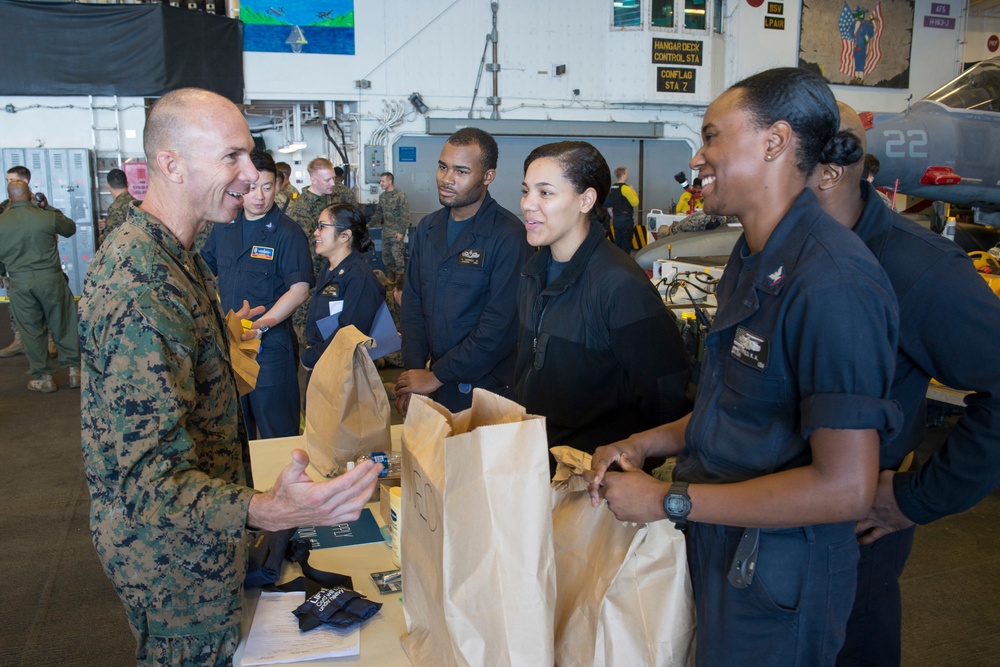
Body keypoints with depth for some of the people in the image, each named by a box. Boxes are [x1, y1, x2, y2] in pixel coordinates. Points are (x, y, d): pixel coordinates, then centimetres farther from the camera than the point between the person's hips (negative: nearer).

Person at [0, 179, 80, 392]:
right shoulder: (48, 216, -8)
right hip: (50, 278, -1)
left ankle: (43, 377, 15)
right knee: (63, 325, 10)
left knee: (31, 330, 10)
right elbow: (71, 228, 13)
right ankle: (74, 370, 14)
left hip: (19, 282, 1)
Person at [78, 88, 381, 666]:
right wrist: (265, 512, -54)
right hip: (177, 555, -10)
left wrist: (221, 335, 23)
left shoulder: (145, 248, 2)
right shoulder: (144, 293, -34)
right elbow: (147, 480, -39)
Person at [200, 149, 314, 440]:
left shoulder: (287, 233, -8)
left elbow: (299, 290, -16)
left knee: (276, 426, 2)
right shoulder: (224, 227, 9)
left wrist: (261, 325, -23)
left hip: (270, 343, -5)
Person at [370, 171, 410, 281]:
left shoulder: (400, 195, -10)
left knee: (397, 255, -9)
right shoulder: (382, 196, 11)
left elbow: (405, 215, -13)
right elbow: (379, 213, 20)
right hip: (385, 231, 7)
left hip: (396, 232, -7)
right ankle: (389, 279, 21)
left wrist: (401, 231, -18)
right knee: (386, 255, 10)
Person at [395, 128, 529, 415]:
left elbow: (499, 324, -21)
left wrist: (436, 377, -15)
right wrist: (413, 370, -5)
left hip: (485, 391, -6)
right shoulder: (427, 228, 6)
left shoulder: (508, 236, -17)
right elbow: (413, 302, 7)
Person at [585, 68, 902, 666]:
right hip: (717, 548, 8)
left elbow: (846, 487, -27)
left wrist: (669, 500, -21)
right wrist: (646, 444, 1)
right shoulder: (755, 259, 7)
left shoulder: (833, 282, -25)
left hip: (778, 582, -8)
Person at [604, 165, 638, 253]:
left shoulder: (612, 188, 9)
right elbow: (635, 202, -17)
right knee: (626, 243, -2)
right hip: (626, 219, -7)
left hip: (616, 219, 7)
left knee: (617, 242, 12)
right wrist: (633, 191, -3)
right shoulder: (625, 188, -14)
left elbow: (607, 205, 12)